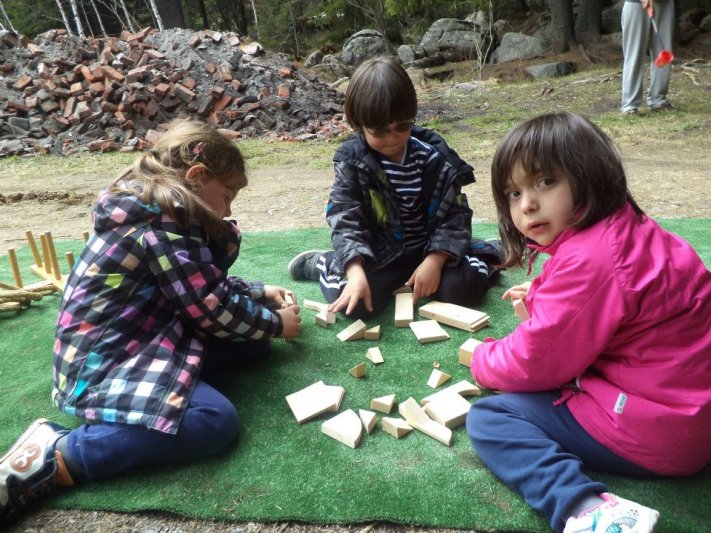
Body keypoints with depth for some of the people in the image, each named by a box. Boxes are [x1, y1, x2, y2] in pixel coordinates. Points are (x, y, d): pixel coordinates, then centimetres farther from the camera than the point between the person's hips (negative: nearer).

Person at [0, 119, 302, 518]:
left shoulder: (158, 209, 9)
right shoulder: (164, 224, -22)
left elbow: (208, 282, 21)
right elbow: (215, 310, -19)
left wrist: (258, 292, 15)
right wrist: (275, 323, -3)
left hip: (140, 340, 10)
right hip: (104, 363, -10)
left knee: (253, 342, 5)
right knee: (216, 421, -27)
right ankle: (52, 459, -17)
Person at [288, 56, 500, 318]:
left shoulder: (433, 154, -8)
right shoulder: (351, 160, -10)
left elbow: (455, 212, -6)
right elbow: (345, 218, -18)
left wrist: (435, 259, -21)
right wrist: (355, 271, -34)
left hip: (428, 247, 1)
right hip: (380, 253, -1)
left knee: (463, 286, -25)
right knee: (355, 302, -24)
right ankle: (324, 264, 9)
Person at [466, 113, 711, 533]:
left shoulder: (587, 261, -26)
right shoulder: (627, 229, 4)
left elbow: (534, 365, -17)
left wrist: (482, 359, 3)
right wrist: (544, 298, 15)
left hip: (652, 433, -10)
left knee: (489, 417, -9)